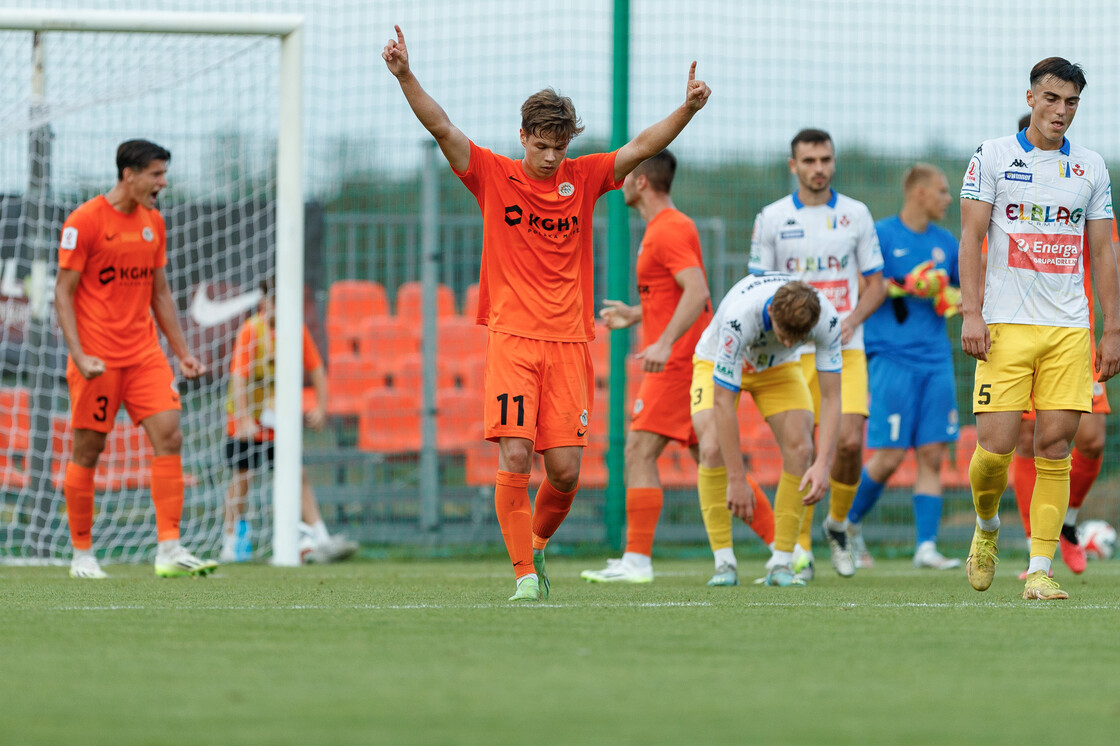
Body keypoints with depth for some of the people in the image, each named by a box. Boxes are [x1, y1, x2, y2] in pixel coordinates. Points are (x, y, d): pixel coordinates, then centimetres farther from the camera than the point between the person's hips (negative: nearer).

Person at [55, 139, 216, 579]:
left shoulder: (153, 222, 12)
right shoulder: (85, 221, -7)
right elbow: (63, 292, -7)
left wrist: (183, 352, 14)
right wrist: (78, 355, -17)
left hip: (144, 352, 5)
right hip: (98, 357, -5)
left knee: (169, 437, -9)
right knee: (87, 451, 1)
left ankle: (169, 550, -11)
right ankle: (82, 555, 12)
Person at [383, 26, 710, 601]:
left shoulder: (583, 179, 10)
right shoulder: (494, 176, 4)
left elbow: (642, 147, 4)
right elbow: (441, 128, -4)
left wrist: (687, 108, -11)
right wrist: (405, 77, -17)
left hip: (568, 342, 2)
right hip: (512, 338, -2)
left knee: (565, 470, -3)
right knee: (514, 456, -14)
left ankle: (536, 543, 25)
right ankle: (524, 572, -5)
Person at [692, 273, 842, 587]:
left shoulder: (826, 317, -33)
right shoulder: (739, 316, -43)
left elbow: (830, 395, -25)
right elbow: (723, 401, -38)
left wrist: (823, 464, -36)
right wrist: (737, 479, -38)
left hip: (779, 367, 3)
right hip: (717, 363, -3)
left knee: (800, 447, -17)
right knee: (714, 446, -26)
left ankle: (781, 564, -8)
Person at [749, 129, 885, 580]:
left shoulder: (856, 215, 6)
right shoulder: (772, 219, 3)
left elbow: (876, 284, 10)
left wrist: (852, 320, -8)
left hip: (846, 350, 1)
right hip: (793, 352, -1)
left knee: (850, 441, -12)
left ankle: (837, 523, 14)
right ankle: (800, 548, 9)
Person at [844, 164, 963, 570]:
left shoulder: (945, 243, 15)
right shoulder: (881, 235, -2)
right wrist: (902, 286, -18)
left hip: (935, 361, 5)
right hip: (891, 357, -5)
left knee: (932, 453, -2)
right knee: (889, 455, -7)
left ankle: (926, 546, -1)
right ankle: (849, 522, 16)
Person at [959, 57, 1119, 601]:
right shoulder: (992, 157, 3)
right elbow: (970, 237, 0)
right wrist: (971, 313, -10)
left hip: (1069, 327, 2)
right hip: (1006, 325, -2)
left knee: (1055, 444, -5)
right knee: (996, 444, -9)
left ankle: (1039, 570, -3)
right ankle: (986, 526, 21)